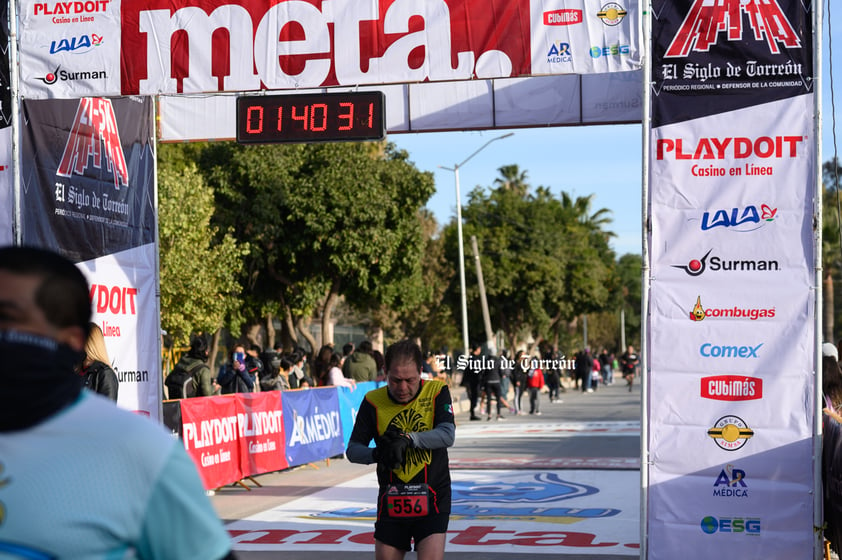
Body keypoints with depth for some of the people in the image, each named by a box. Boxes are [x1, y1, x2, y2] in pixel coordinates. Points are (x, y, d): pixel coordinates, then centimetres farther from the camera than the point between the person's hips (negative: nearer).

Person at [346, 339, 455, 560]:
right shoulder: (373, 402, -1)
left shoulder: (437, 392, -5)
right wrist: (377, 454, -22)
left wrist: (408, 438, -31)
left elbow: (447, 435, -18)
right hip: (391, 502, 3)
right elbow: (352, 450, -1)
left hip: (431, 500, -2)